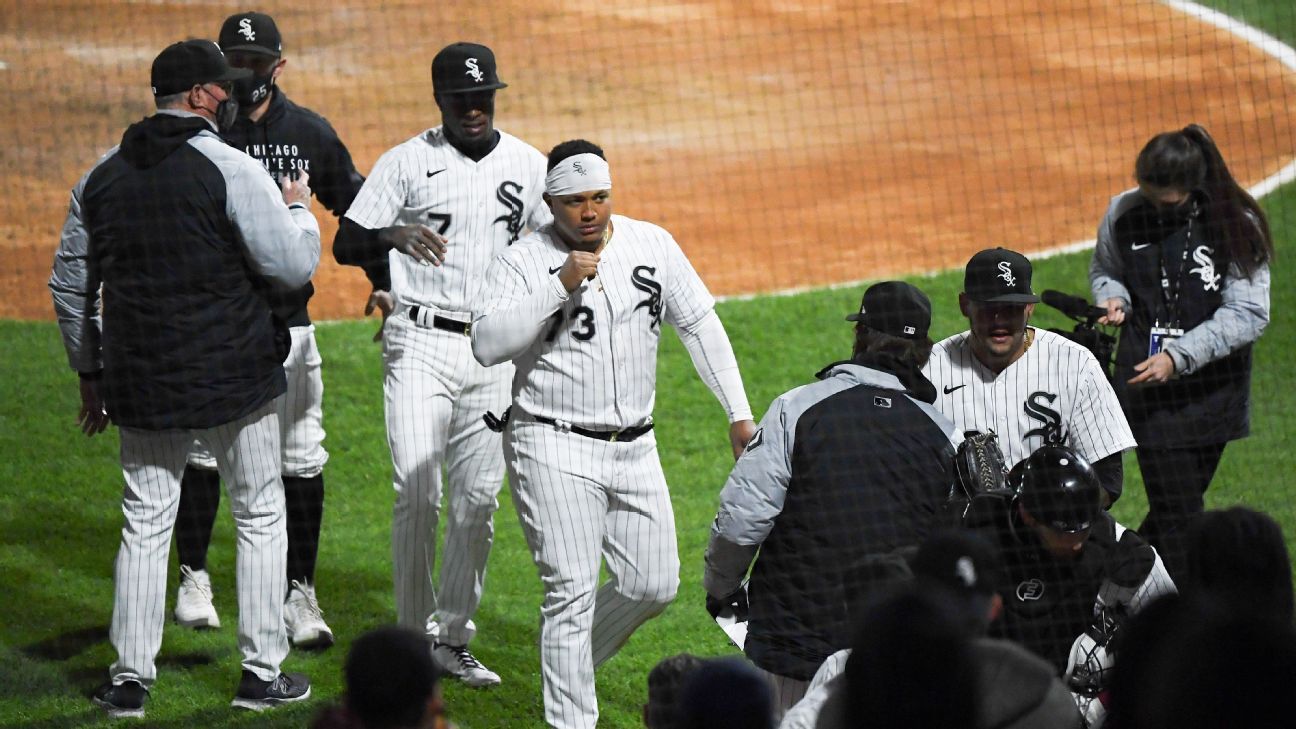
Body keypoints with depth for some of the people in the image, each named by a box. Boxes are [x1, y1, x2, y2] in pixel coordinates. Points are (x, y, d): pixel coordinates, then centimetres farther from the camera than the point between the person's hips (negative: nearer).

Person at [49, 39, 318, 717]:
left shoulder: (101, 177, 6)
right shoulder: (232, 170, -11)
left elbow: (70, 283, 12)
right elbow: (294, 265, -11)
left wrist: (88, 371, 22)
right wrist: (298, 207, 9)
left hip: (140, 382, 4)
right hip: (233, 378, -4)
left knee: (145, 522, 11)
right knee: (260, 515, 9)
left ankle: (130, 678, 10)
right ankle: (261, 672, 11)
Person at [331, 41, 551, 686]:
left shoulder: (528, 166, 7)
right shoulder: (407, 162, -2)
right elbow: (346, 245, -4)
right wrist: (393, 235, -26)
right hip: (420, 344, -3)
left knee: (478, 498, 4)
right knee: (418, 495, -9)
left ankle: (451, 638, 14)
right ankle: (414, 638, 0)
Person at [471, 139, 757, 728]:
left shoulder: (651, 245, 3)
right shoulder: (523, 261, -10)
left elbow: (699, 325, 9)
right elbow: (487, 344, -23)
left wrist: (739, 413, 4)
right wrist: (560, 286, -27)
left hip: (634, 448, 5)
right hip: (555, 451, -5)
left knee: (654, 585, 7)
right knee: (572, 591, -10)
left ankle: (568, 664, 31)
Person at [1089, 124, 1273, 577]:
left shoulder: (1237, 225, -9)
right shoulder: (1123, 214, -2)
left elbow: (1248, 316, -11)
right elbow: (1104, 269, 18)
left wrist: (1179, 357, -20)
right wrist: (1113, 297, -6)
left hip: (1213, 389, 0)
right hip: (1147, 388, 0)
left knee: (1178, 506, 9)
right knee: (1178, 510, -8)